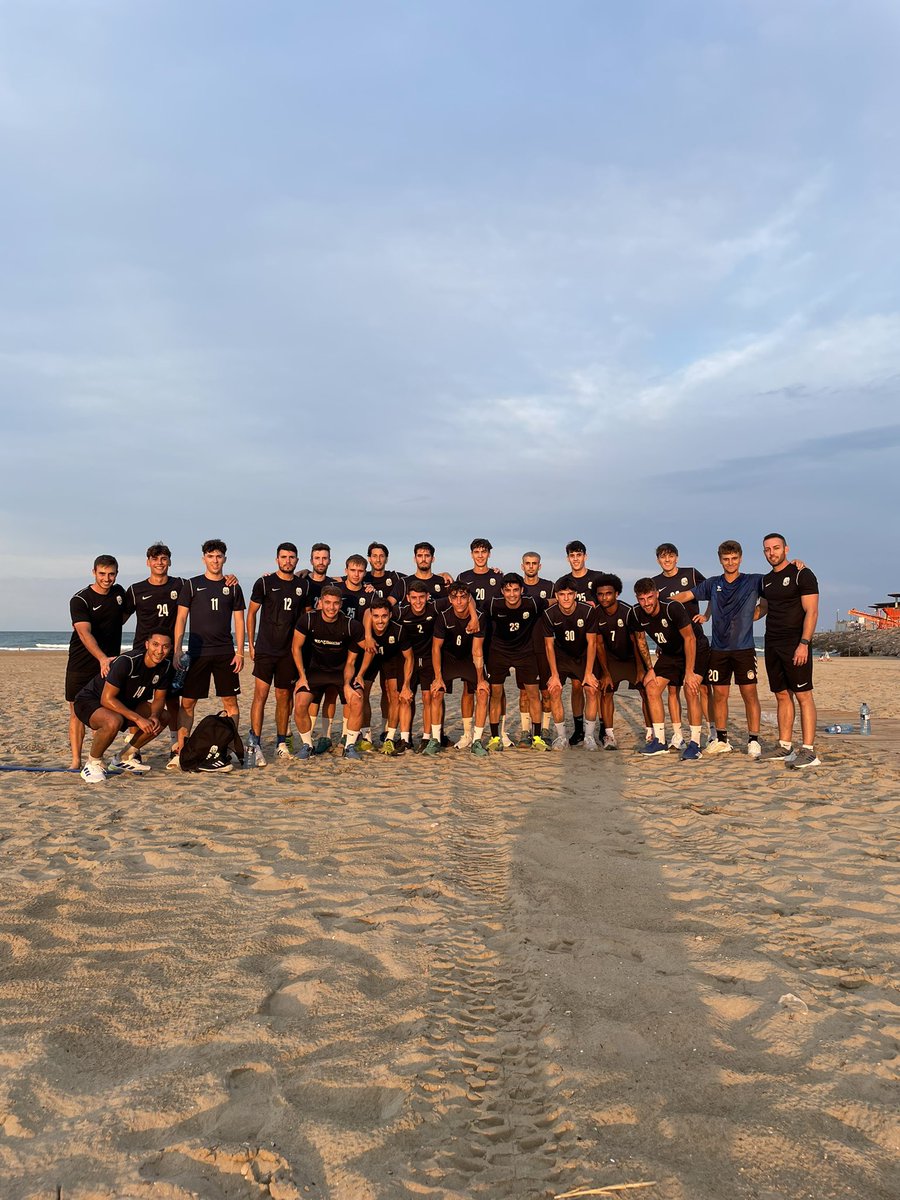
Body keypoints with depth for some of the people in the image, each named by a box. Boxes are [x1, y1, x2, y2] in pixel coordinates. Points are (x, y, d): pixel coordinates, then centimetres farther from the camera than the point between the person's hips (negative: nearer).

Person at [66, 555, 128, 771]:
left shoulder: (119, 592, 5)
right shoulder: (80, 600, -12)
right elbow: (85, 634, -25)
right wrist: (102, 658, -40)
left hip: (110, 661, 3)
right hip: (81, 662, -3)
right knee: (77, 711, 0)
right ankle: (76, 760, 7)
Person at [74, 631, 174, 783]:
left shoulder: (165, 665, -8)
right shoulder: (126, 662, -30)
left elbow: (159, 698, 1)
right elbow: (107, 699, -30)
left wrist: (154, 716, -21)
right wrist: (138, 719, -34)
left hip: (125, 703, 8)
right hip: (90, 702, -7)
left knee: (162, 718, -6)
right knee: (114, 721, -39)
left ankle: (125, 758, 10)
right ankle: (93, 763, -11)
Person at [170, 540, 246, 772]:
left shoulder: (232, 587, 9)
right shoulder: (191, 585, 4)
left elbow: (238, 621, 9)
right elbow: (181, 619, 2)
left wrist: (240, 652, 1)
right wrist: (176, 650, -6)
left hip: (225, 653, 2)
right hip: (197, 653, -1)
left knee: (230, 701, 2)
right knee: (187, 702, -2)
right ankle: (179, 750, 4)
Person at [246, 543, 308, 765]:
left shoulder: (303, 585, 9)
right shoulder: (264, 583, -1)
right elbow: (251, 613, 3)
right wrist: (251, 644, -1)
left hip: (290, 651, 3)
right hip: (265, 649, -3)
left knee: (284, 697, 9)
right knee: (260, 694, -11)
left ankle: (281, 743, 18)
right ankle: (254, 744, -9)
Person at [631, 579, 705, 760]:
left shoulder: (673, 608, -31)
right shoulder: (637, 613, -13)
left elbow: (690, 639, -26)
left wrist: (689, 673, -27)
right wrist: (648, 668, 0)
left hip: (694, 652, -6)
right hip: (669, 654, 6)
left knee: (690, 690, -23)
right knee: (652, 689, -6)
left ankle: (695, 744, -15)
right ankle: (659, 741, 4)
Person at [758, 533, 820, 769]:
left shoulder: (801, 574, -6)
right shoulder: (766, 580, 16)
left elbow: (811, 612, -11)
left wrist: (804, 643, -20)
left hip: (795, 645, -7)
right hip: (772, 644, 7)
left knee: (803, 695, -7)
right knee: (782, 696, 10)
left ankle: (808, 750, -9)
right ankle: (784, 746, 15)